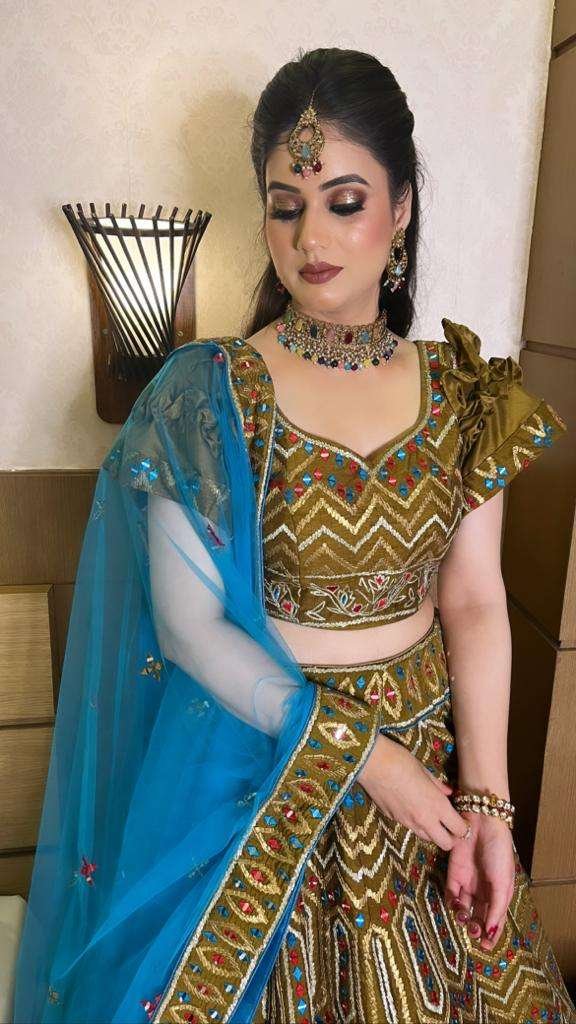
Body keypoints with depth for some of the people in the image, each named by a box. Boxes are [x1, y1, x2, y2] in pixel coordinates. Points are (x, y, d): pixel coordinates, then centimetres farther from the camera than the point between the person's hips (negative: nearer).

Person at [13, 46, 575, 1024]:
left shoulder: (461, 396, -4)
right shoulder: (206, 394, -14)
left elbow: (475, 604, -3)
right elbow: (189, 627, -15)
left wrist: (488, 797, -9)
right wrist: (363, 756, -17)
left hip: (433, 751, 4)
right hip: (258, 763, -3)